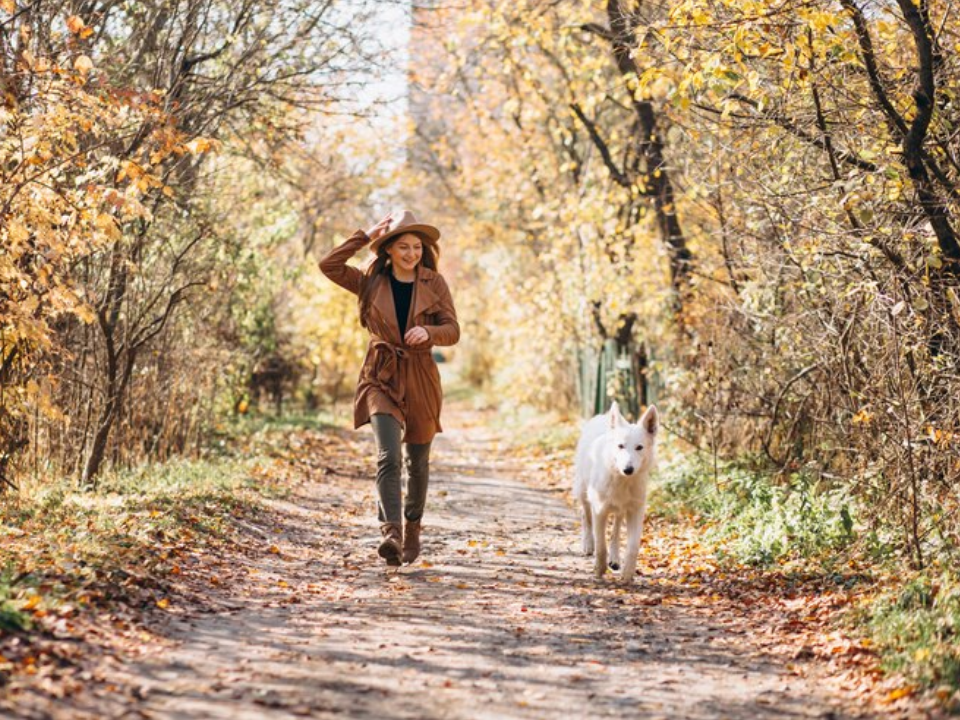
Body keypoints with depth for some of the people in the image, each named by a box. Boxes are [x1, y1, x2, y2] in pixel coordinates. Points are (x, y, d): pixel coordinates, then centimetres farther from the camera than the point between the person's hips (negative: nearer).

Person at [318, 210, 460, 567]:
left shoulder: (434, 283, 2)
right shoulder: (371, 281, 2)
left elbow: (452, 329, -2)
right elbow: (328, 265, -8)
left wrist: (428, 331, -22)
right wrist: (365, 236, -9)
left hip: (420, 379, 2)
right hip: (382, 377, -1)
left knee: (418, 461, 13)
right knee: (388, 456, -19)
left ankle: (412, 527, 34)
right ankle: (390, 532, -30)